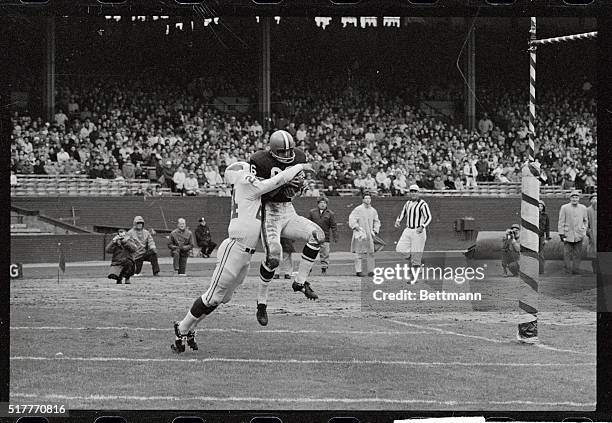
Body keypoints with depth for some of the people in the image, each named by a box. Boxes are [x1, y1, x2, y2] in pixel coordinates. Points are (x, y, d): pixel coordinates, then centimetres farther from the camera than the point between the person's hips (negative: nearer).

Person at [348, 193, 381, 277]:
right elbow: (352, 219, -9)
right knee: (359, 253, -4)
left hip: (369, 235, 5)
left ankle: (370, 270, 5)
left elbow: (376, 221, 25)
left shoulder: (373, 211, 15)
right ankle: (358, 270, -2)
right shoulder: (358, 209, -3)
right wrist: (356, 227, -20)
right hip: (360, 235, -5)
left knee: (370, 252, 1)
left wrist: (375, 230, 11)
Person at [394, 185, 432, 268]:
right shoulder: (408, 203, 11)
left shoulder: (422, 204, -11)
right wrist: (398, 221, 2)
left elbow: (428, 217, -17)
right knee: (400, 248, -1)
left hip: (418, 231, -7)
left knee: (416, 253, -3)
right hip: (408, 230, 7)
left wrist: (422, 227, -32)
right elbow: (402, 214, 23)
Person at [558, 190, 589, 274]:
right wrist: (561, 233, -4)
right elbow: (561, 221, 0)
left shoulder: (583, 208, 7)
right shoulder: (564, 208, -1)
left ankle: (576, 269, 9)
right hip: (568, 234, -2)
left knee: (578, 254, 2)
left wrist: (584, 230, 11)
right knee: (567, 253, 0)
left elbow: (586, 220, 19)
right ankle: (568, 269, 8)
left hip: (579, 235, 2)